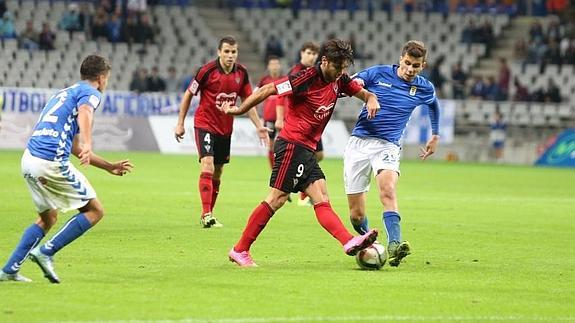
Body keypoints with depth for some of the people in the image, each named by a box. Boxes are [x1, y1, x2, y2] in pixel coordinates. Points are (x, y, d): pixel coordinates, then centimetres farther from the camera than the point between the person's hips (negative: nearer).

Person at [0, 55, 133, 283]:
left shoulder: (64, 93, 30)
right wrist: (88, 145, -41)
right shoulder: (90, 93, 2)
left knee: (48, 219, 25)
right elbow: (84, 114, -24)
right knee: (94, 211, 5)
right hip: (51, 163, -9)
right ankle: (45, 252, -5)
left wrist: (110, 167, 39)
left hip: (29, 159, 9)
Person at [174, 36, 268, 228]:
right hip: (205, 124, -5)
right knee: (207, 166, -20)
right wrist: (180, 123, -3)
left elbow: (247, 101, 9)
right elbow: (188, 95, -5)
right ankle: (207, 214, -24)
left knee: (217, 173, 11)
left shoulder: (241, 73, -2)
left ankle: (207, 214, 22)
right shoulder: (208, 71, -15)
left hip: (225, 129, 5)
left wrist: (258, 126, 2)